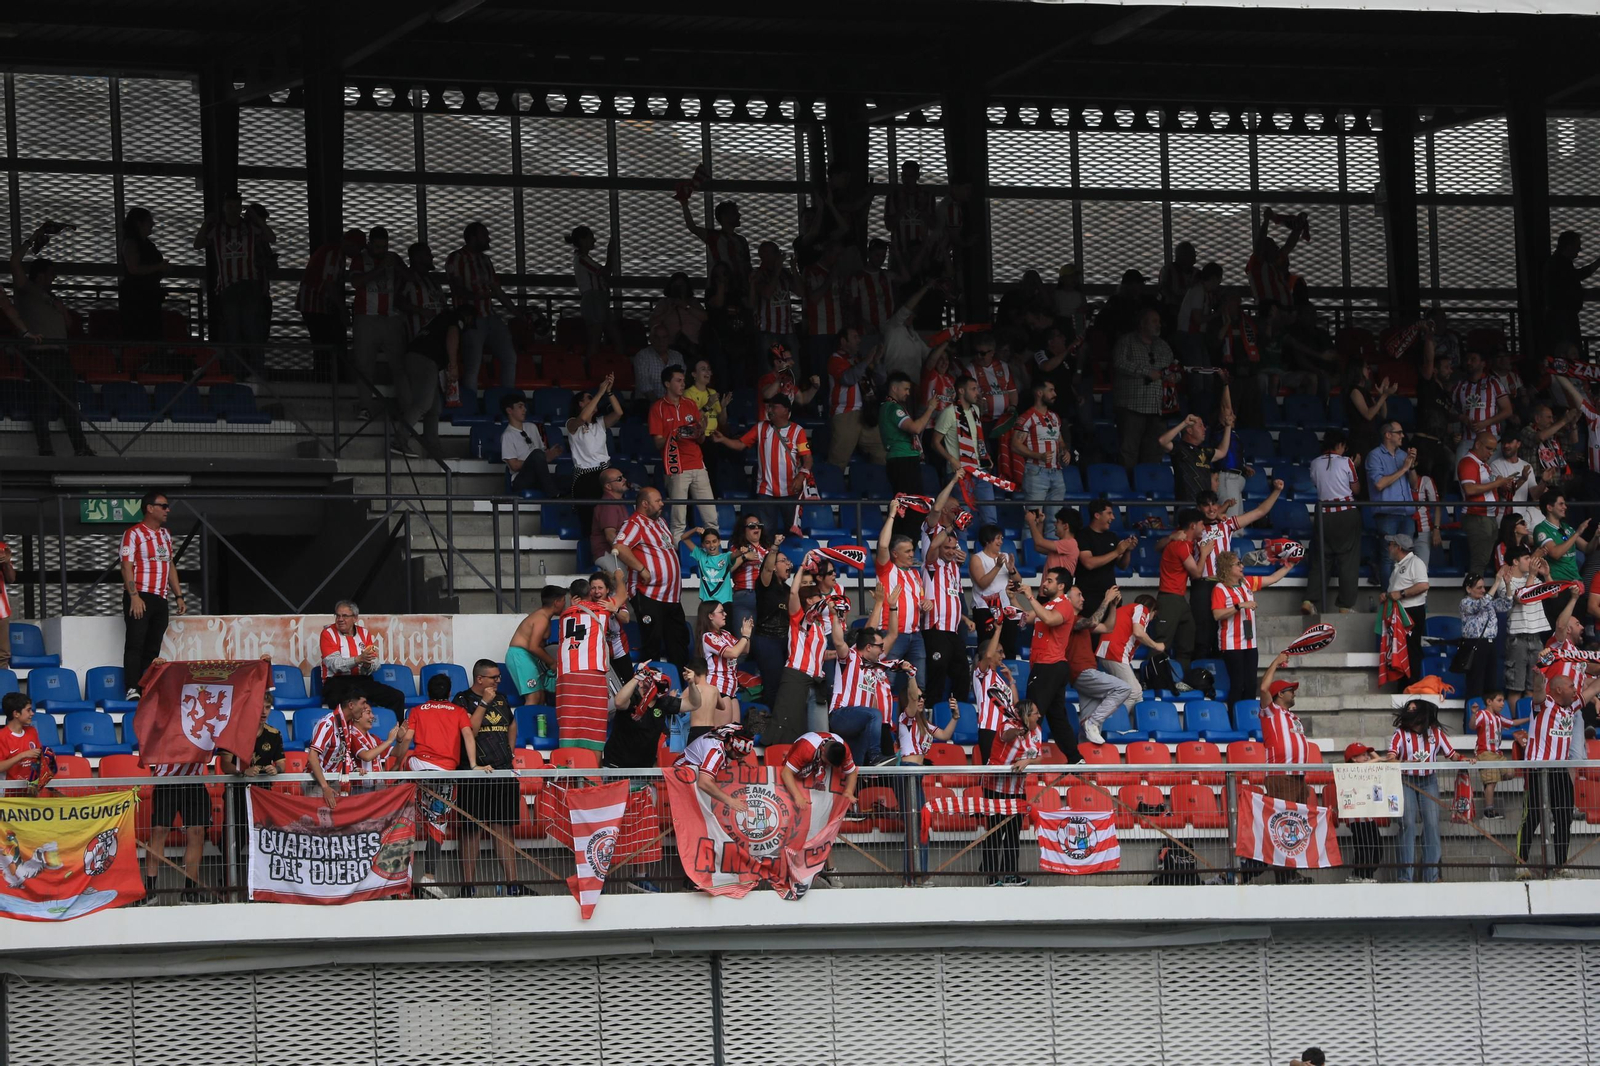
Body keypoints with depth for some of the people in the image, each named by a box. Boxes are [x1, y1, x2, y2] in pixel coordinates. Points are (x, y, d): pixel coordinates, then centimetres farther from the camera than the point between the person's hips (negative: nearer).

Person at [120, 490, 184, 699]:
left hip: (160, 600, 7)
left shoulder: (165, 534, 18)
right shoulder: (133, 533, -5)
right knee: (135, 644, -10)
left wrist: (178, 596, 16)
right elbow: (127, 566, -11)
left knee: (153, 648, 6)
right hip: (140, 598, -7)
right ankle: (132, 690, -15)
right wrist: (134, 596, -20)